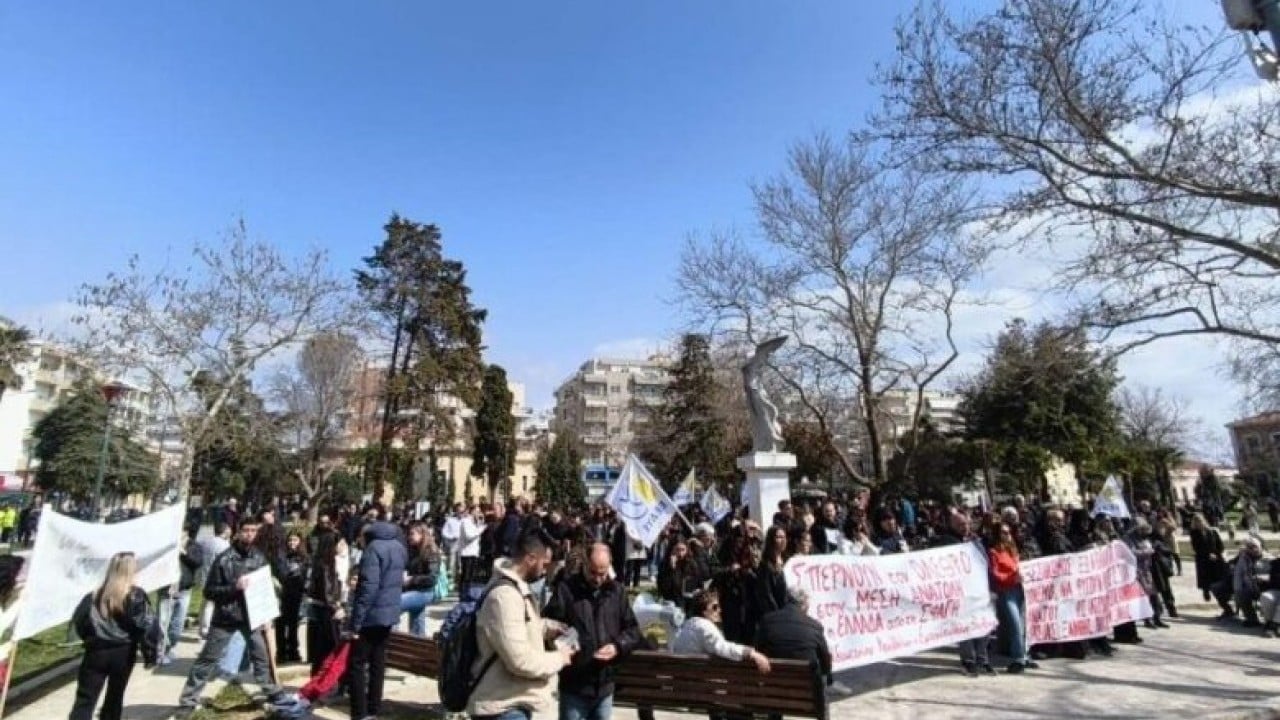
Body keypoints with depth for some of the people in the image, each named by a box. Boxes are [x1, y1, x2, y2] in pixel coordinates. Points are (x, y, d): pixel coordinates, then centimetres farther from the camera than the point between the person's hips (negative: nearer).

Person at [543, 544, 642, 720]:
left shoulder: (617, 591, 4)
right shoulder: (566, 589, -8)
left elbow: (633, 630, 7)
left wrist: (618, 646, -11)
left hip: (605, 685, 4)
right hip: (574, 686, -3)